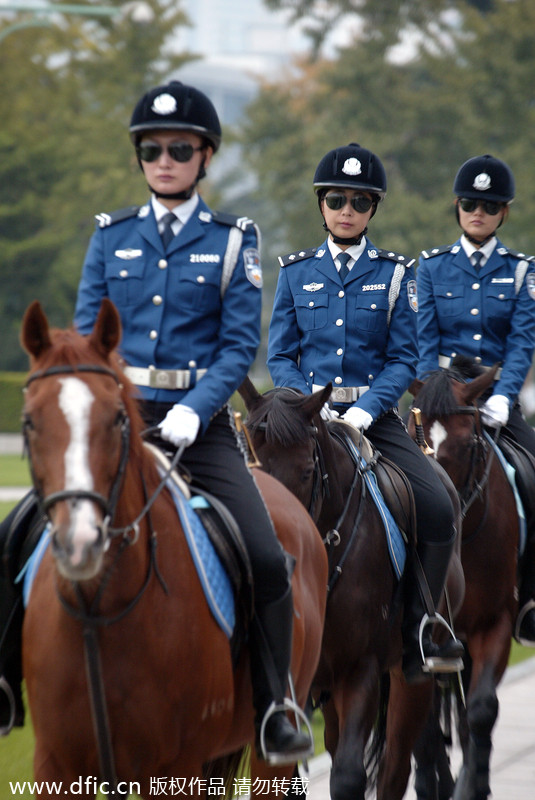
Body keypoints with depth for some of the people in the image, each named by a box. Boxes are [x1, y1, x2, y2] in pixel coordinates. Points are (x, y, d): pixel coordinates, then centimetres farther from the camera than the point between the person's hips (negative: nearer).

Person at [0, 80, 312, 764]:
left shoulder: (232, 241, 4)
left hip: (199, 419, -2)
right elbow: (85, 335, 7)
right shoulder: (111, 237, 10)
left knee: (265, 559, -16)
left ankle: (272, 709, -2)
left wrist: (194, 410, -19)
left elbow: (240, 343, -3)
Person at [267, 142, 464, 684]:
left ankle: (414, 631, -6)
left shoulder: (393, 273, 6)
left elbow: (403, 358, 1)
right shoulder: (296, 272, 9)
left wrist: (364, 411, -15)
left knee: (438, 512, -18)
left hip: (375, 417, 0)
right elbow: (280, 355, 7)